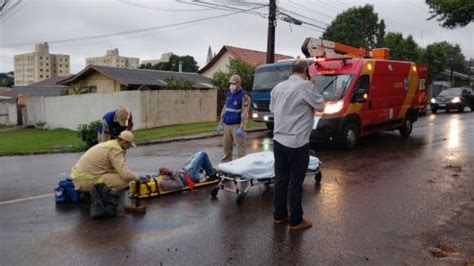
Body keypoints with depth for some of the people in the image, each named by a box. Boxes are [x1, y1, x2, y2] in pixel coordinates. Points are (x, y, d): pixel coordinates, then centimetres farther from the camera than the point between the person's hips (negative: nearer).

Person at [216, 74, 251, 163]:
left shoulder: (243, 96, -10)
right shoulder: (228, 94, 13)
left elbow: (244, 113, -16)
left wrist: (241, 128, -24)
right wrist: (220, 124, 15)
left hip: (237, 125, -7)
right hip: (227, 125, 7)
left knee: (240, 148, -6)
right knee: (226, 147, 12)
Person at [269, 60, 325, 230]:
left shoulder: (278, 87, 8)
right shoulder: (305, 85, -12)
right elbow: (320, 107, -3)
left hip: (278, 140, 6)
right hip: (297, 142, -6)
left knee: (280, 179, 14)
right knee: (296, 182, 3)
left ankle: (279, 215, 25)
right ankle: (296, 221, 14)